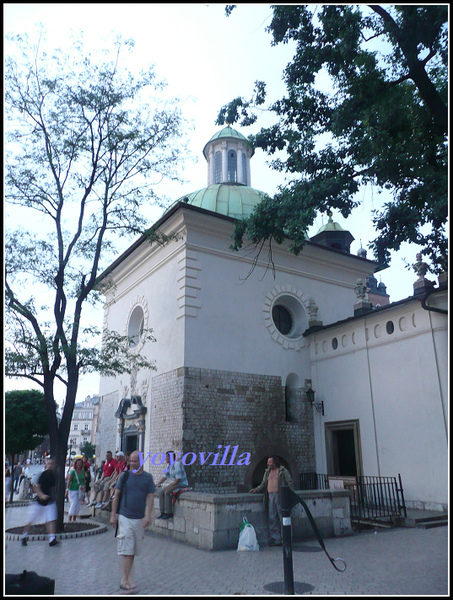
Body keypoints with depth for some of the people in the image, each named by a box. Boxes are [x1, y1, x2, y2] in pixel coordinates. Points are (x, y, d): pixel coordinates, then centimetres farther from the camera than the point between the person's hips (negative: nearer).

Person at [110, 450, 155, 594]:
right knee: (126, 550, -6)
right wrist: (113, 514, 1)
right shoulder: (125, 476, -1)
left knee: (134, 551, 11)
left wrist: (148, 515, -10)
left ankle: (125, 580, 24)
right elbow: (116, 495, 3)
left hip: (140, 519, 2)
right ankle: (126, 581, -3)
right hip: (125, 517, -2)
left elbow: (150, 497, 0)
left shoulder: (148, 477, 1)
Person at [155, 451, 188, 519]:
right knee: (161, 493, -9)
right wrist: (158, 484, 5)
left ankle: (169, 513, -19)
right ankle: (162, 512, -8)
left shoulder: (177, 464, -19)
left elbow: (178, 479, -24)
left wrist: (170, 485, -21)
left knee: (167, 492, -28)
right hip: (174, 484, 9)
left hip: (182, 484, -9)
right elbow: (165, 476, 15)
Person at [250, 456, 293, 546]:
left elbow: (290, 483, 0)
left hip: (280, 495, -5)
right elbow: (263, 484, 23)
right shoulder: (267, 472, 19)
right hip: (270, 496, 5)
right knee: (272, 518, 4)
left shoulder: (283, 471, 2)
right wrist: (256, 490, 10)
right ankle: (276, 539, 10)